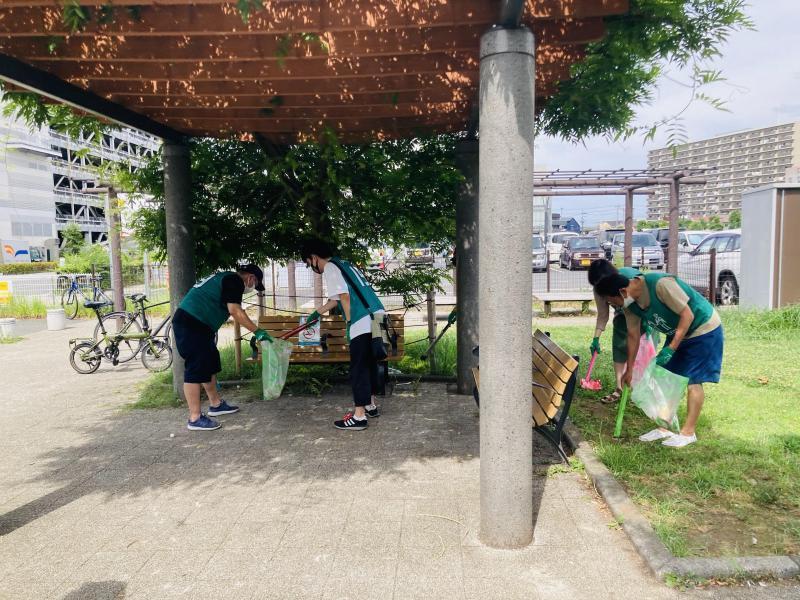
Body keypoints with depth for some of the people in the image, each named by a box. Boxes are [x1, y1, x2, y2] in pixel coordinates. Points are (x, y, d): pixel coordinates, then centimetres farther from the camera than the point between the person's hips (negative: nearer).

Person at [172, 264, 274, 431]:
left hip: (194, 324, 11)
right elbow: (235, 311, -18)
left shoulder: (225, 278, 23)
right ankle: (195, 418, -4)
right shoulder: (235, 280, -8)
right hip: (191, 324, -11)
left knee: (210, 365, 17)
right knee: (196, 369, -8)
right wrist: (257, 331, -11)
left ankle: (216, 405, 28)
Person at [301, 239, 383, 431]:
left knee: (358, 368, -5)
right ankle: (370, 405, 29)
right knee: (369, 364, 19)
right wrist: (316, 314, 48)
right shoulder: (343, 264, 27)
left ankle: (359, 416, -2)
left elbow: (344, 296, -13)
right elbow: (336, 299, 37)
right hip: (376, 317, 9)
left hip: (362, 321, -9)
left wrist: (349, 323, -9)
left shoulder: (329, 268, -1)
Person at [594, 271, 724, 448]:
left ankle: (688, 432, 1)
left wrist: (671, 348, -30)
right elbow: (633, 335, 2)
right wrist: (629, 370, 7)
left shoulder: (661, 284, -34)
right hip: (678, 332, 8)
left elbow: (687, 315, -29)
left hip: (704, 329, -8)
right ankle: (665, 427, 14)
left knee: (693, 380, -7)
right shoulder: (630, 303, -9)